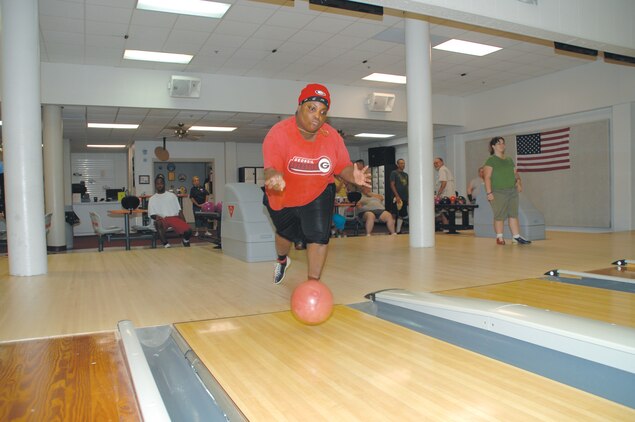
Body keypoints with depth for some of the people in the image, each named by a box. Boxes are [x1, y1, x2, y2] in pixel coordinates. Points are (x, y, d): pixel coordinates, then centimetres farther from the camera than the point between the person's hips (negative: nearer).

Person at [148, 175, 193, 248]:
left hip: (174, 217, 1)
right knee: (158, 223, -39)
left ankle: (185, 241, 12)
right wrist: (156, 216, -17)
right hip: (162, 219, -1)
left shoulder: (172, 195, 15)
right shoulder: (152, 199, 14)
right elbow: (151, 214, 8)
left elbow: (179, 210, 11)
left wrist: (184, 224, -1)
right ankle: (166, 245, -28)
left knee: (188, 230, -25)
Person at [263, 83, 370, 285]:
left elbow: (343, 166, -11)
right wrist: (274, 177, -60)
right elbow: (271, 168, -36)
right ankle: (282, 260, 58)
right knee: (286, 234, 21)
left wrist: (353, 175, -35)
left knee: (319, 235, -16)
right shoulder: (278, 133, -26)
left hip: (318, 194, 1)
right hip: (282, 197, 0)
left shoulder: (332, 136, -15)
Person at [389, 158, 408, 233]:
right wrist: (397, 196, -16)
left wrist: (409, 197, 12)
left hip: (405, 198, 7)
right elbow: (392, 185, -8)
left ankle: (398, 231, 14)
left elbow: (407, 186, 20)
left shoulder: (405, 174, 18)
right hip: (398, 198, -6)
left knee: (401, 215, 8)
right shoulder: (394, 173, -1)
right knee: (395, 215, -8)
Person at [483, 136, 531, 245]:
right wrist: (489, 192, -17)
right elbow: (487, 177, -10)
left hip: (512, 191, 6)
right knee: (499, 216, -4)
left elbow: (515, 173, 21)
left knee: (513, 215, 7)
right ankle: (499, 237, 7)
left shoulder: (509, 160, 16)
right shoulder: (491, 160, -4)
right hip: (498, 193, -6)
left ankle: (516, 237, 12)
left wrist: (518, 181, -1)